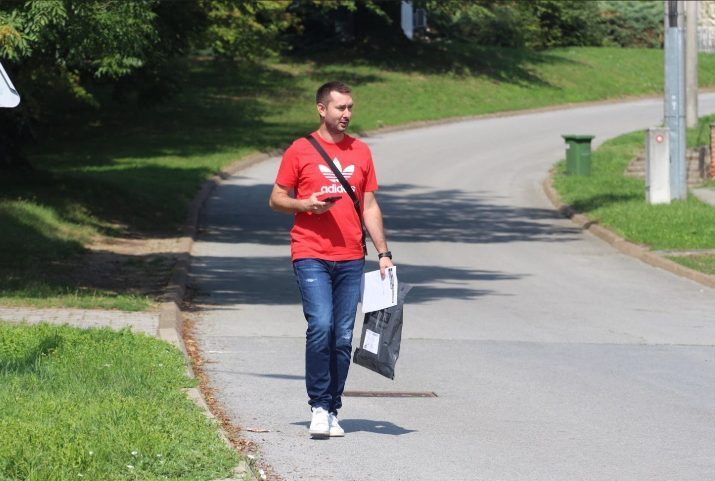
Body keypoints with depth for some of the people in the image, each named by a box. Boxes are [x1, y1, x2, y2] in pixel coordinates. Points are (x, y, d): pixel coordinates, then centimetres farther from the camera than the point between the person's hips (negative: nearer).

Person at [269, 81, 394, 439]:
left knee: (343, 337, 3)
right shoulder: (300, 151, 2)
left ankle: (332, 411, 11)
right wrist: (305, 204, -14)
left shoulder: (360, 152, 13)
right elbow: (276, 200, 6)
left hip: (351, 260, 4)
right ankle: (318, 407, -9)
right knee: (321, 325, -18)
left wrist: (383, 253, 9)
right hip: (311, 257, -4)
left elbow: (370, 207, 16)